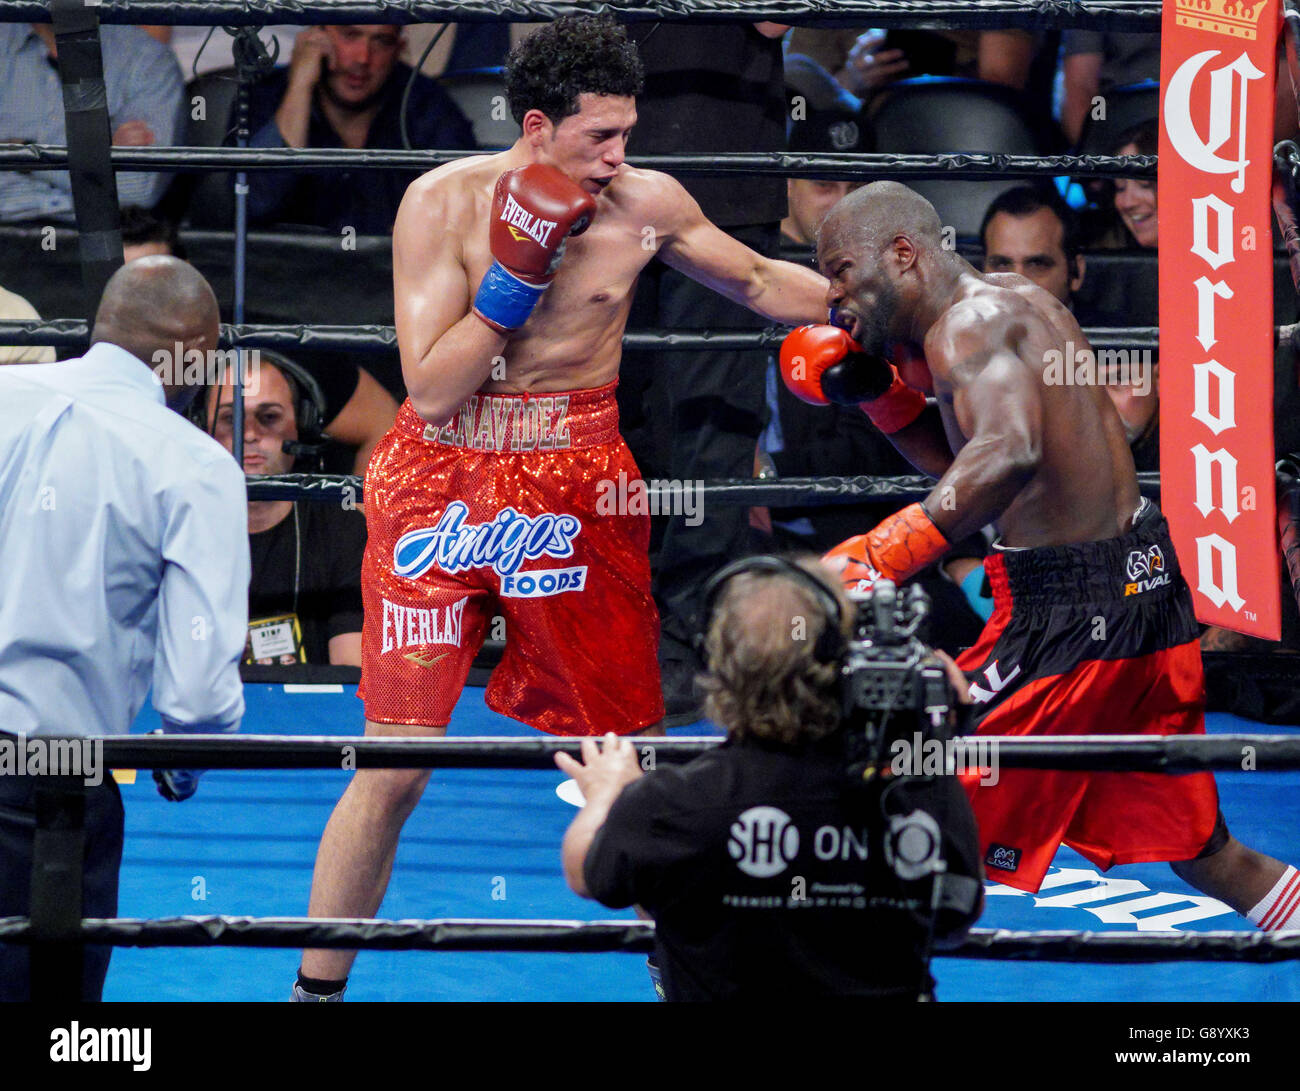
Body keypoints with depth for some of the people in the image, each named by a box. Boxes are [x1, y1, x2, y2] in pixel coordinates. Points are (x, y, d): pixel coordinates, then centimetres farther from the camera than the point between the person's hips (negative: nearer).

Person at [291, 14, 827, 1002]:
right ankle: (316, 988, 7)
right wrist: (518, 273, -21)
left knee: (629, 758, 6)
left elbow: (759, 283, 16)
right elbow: (431, 392, -15)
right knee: (396, 764, -6)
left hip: (575, 492, 2)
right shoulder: (444, 204, -10)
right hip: (444, 486, -2)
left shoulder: (646, 205, -3)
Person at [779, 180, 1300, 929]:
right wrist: (878, 389, 15)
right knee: (1202, 852, 18)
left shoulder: (970, 321, -14)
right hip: (1145, 585, 10)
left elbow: (1009, 453, -34)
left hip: (1067, 609, -10)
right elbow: (965, 463, 28)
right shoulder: (1013, 299, 17)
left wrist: (881, 557, -42)